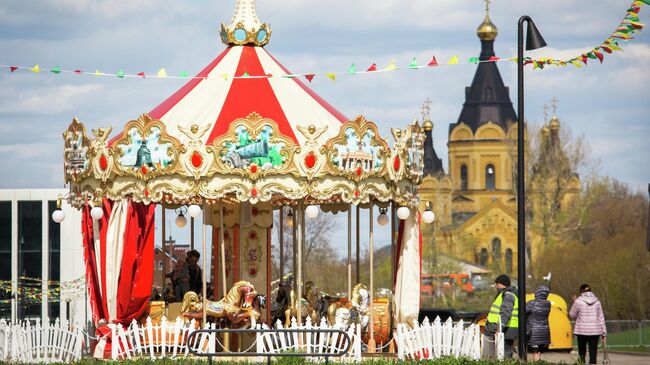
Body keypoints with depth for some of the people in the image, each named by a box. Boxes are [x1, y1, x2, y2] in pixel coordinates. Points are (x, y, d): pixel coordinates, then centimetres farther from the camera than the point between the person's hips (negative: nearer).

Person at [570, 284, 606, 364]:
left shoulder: (578, 301, -4)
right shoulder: (597, 302, 5)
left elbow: (572, 315, 7)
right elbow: (601, 318, 7)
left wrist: (574, 303, 18)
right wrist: (604, 333, 11)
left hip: (582, 331, -2)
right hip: (595, 331, 2)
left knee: (582, 352, 10)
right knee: (593, 353, 2)